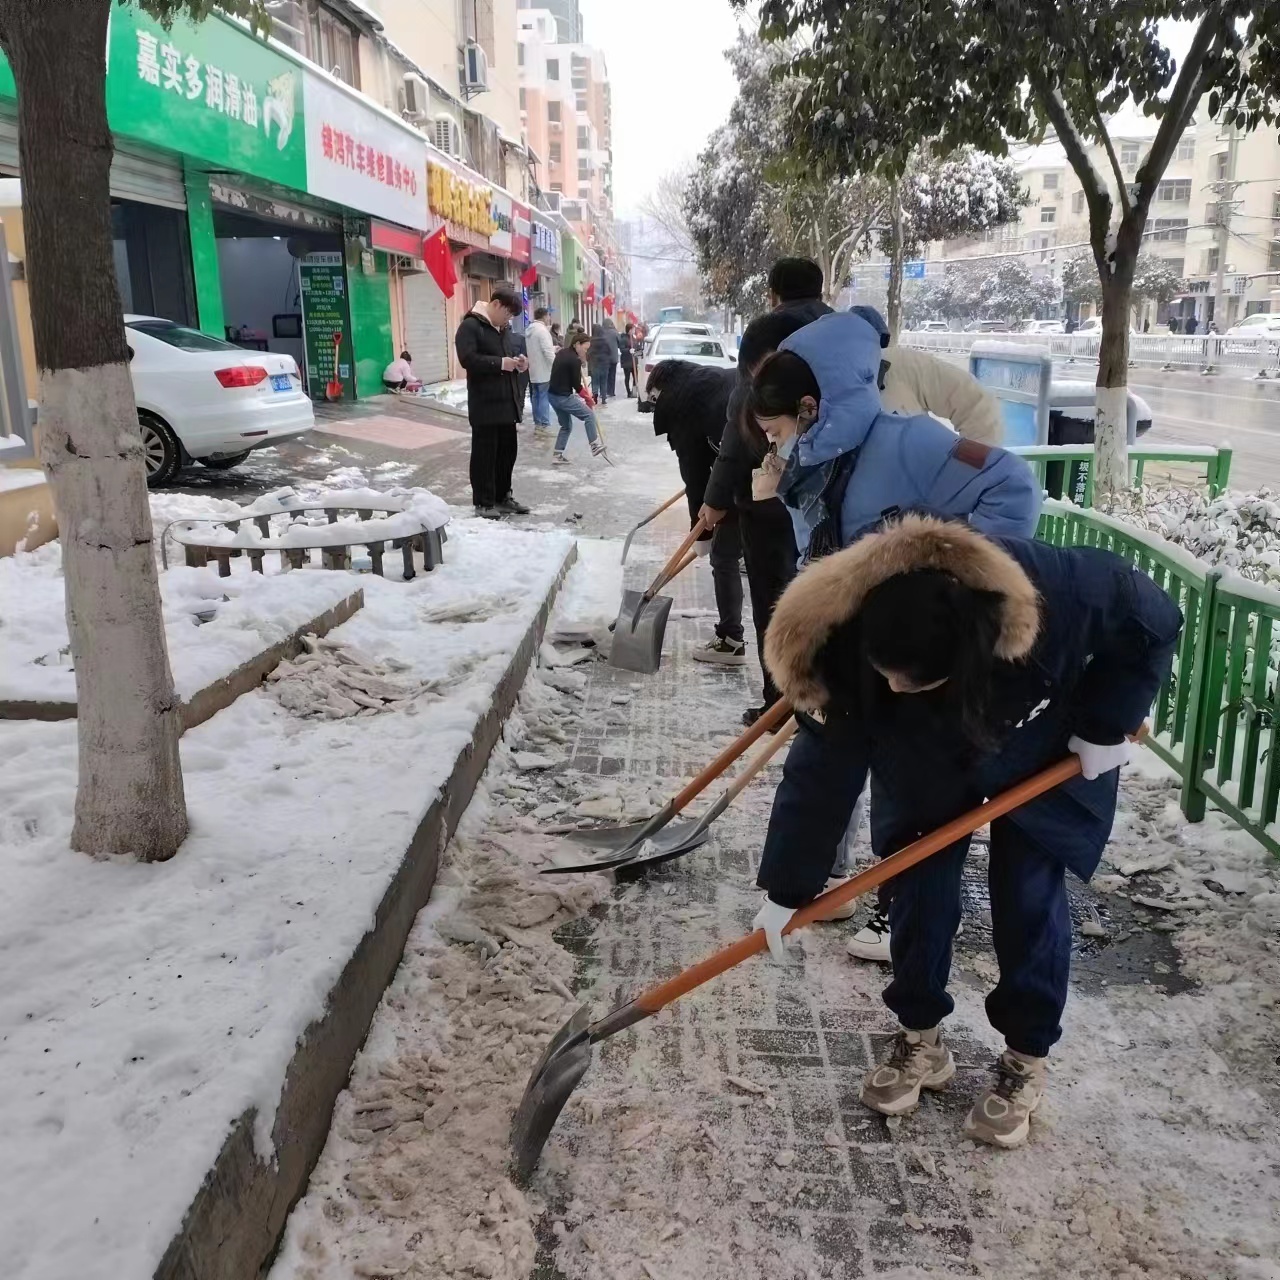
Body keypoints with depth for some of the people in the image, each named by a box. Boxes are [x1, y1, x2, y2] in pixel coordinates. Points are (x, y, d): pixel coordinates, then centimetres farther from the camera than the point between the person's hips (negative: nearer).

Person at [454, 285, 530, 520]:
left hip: (507, 402, 8)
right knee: (485, 453, -2)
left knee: (507, 451, 12)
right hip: (485, 405, -8)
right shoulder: (470, 326, -10)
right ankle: (483, 502, 5)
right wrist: (500, 363, -21)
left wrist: (518, 363, 7)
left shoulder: (504, 328, 17)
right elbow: (467, 358, -21)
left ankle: (502, 497, 23)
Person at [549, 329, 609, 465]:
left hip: (552, 394, 9)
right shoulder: (574, 360, -19)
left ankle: (557, 455, 17)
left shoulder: (562, 352, 6)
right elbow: (576, 385, -12)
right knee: (589, 415, 6)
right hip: (563, 397, -9)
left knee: (566, 425, 19)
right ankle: (595, 446, 14)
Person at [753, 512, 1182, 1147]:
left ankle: (1027, 1058, 20)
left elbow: (1154, 622, -22)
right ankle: (920, 1037, 22)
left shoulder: (1053, 589, -44)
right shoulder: (847, 653, -37)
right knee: (918, 885, -1)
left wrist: (1108, 722, -22)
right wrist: (787, 891, -21)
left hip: (1043, 754, -1)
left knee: (1028, 894, -1)